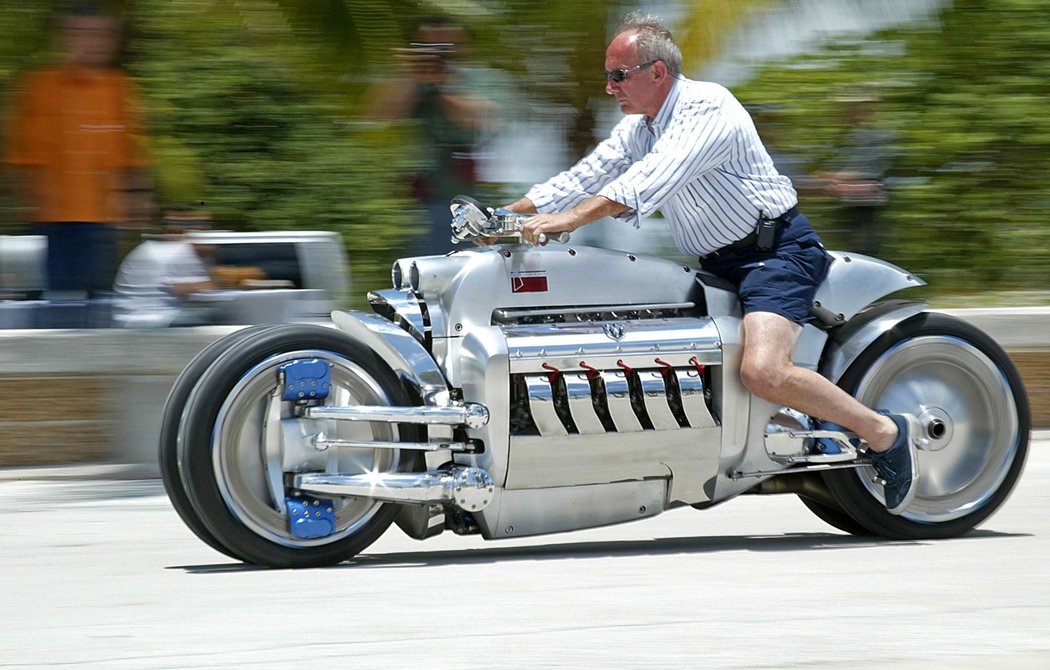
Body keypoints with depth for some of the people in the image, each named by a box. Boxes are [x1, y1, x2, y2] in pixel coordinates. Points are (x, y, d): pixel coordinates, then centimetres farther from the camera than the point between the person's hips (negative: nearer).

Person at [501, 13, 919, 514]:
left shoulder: (707, 108, -17)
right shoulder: (637, 129, 13)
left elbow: (651, 179, -30)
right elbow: (585, 177, 9)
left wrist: (568, 219, -39)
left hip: (778, 250, -10)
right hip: (717, 263, 10)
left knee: (762, 372, -29)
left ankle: (886, 433, -15)